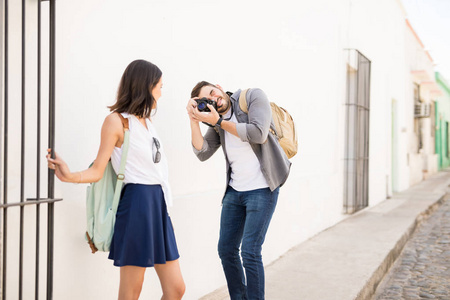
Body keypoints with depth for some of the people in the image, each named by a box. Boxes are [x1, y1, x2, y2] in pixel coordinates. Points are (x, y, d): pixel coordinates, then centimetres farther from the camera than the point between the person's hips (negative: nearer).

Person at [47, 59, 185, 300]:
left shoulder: (146, 120, 16)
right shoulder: (116, 120, -6)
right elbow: (97, 171, -10)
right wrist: (70, 176, -27)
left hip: (158, 202, 8)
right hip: (136, 202, -8)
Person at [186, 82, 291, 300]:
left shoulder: (253, 97, -8)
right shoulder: (217, 120, 7)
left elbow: (258, 134, -22)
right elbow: (203, 153, -1)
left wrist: (219, 122, -17)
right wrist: (194, 120, -10)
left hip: (262, 190, -6)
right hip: (235, 190, 7)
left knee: (250, 252, -11)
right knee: (226, 249, 9)